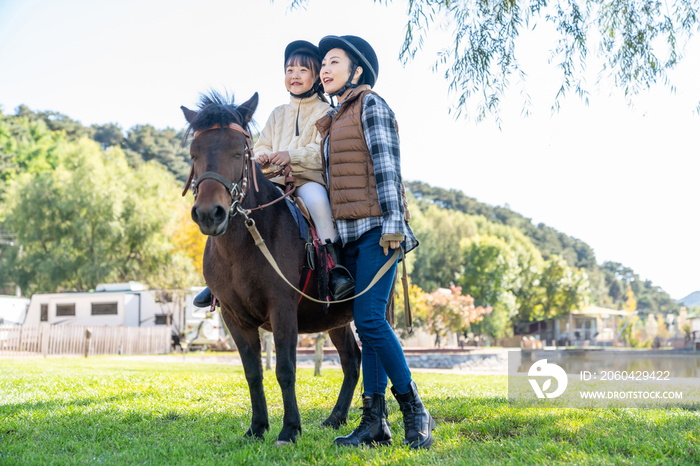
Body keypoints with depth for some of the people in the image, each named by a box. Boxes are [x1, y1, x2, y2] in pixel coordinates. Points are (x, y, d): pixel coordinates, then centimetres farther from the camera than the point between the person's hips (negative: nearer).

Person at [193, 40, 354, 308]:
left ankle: (335, 266, -38)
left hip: (310, 181, -5)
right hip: (277, 183, 5)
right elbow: (261, 148, 19)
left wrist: (292, 156, -22)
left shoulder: (326, 113, 7)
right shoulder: (278, 114, 23)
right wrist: (262, 158, -7)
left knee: (314, 194, -40)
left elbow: (326, 153, -7)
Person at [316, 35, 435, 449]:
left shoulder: (371, 105, 0)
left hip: (375, 228, -8)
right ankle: (375, 422, 7)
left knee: (370, 319, -15)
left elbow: (387, 167, -10)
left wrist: (392, 224, -18)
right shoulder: (335, 120, 22)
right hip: (349, 232, 8)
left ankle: (416, 412, -4)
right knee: (369, 324, 5)